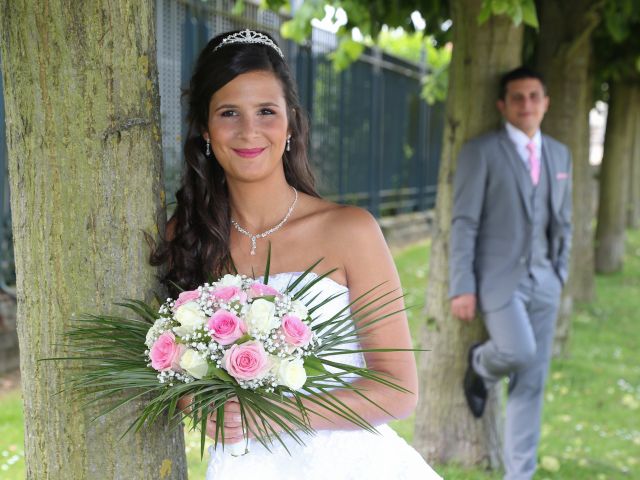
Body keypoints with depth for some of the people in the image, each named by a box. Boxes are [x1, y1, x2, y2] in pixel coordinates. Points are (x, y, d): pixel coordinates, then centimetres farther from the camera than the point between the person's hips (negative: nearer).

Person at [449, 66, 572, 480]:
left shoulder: (560, 154, 12)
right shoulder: (481, 152, -5)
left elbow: (562, 222, 17)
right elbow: (464, 223, -9)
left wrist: (559, 275, 11)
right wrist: (462, 287, -13)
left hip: (542, 280, 5)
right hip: (498, 276, -5)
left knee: (532, 383, 5)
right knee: (519, 351, -24)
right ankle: (481, 365, 13)